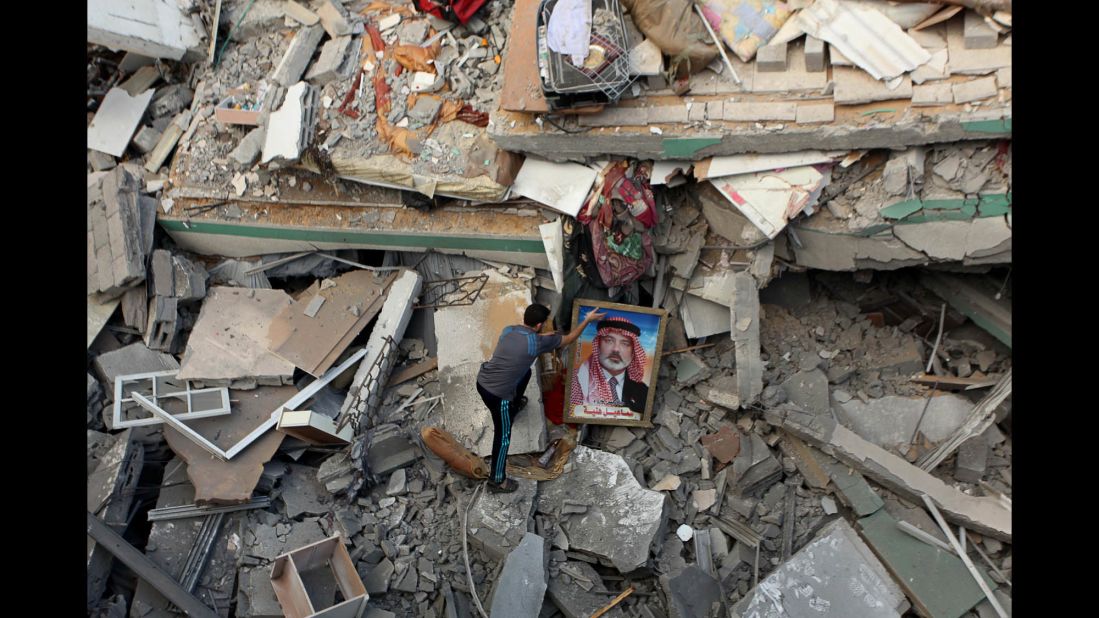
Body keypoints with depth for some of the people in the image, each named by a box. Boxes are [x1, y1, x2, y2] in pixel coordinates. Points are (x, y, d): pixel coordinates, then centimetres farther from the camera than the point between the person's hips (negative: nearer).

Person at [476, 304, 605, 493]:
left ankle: (515, 405, 60)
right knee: (503, 436, 10)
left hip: (482, 380, 8)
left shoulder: (508, 330, 1)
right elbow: (569, 338, -3)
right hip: (496, 394, -8)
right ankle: (497, 481, 23)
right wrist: (588, 320, 9)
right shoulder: (537, 342, -16)